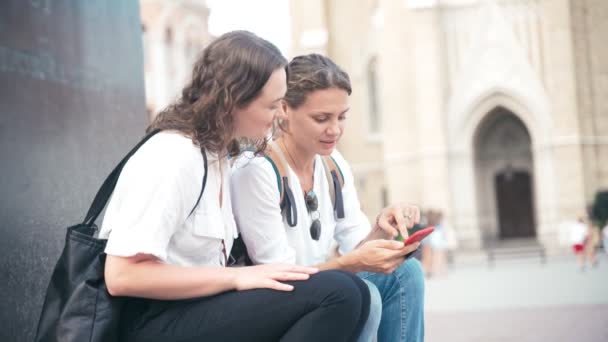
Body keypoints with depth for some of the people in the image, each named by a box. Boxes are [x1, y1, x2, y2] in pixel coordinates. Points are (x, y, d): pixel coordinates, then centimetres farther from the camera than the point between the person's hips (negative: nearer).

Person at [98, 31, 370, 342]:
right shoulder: (172, 158, -16)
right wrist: (236, 277, -20)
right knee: (335, 294, -22)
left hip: (198, 305, 9)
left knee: (354, 292, -7)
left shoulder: (216, 153, 12)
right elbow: (122, 276, -22)